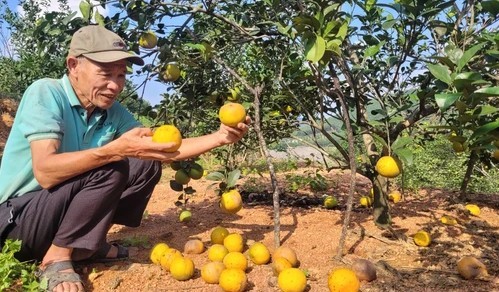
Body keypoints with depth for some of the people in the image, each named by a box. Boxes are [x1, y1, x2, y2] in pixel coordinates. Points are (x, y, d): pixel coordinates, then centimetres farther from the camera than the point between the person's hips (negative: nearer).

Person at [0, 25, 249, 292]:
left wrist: (220, 137, -14)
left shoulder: (114, 112, -3)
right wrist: (117, 149, -40)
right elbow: (45, 172, -31)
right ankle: (57, 257, -12)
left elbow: (166, 150, -3)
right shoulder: (45, 93, -20)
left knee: (147, 165, -3)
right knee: (110, 168, -28)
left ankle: (86, 245, 4)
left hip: (66, 208, 7)